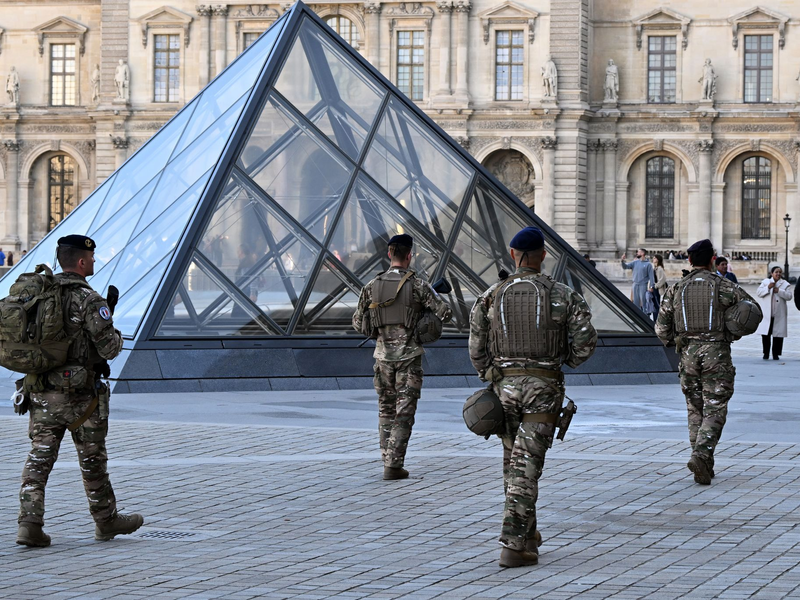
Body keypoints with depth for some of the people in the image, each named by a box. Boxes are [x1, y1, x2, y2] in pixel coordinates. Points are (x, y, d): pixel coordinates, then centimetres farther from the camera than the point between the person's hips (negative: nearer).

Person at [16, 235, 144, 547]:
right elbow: (109, 348, -18)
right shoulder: (89, 300, -15)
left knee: (39, 459, 4)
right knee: (92, 460, 10)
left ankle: (29, 524, -7)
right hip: (78, 395, -5)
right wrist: (115, 336, 5)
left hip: (41, 392, 5)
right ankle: (106, 521, 23)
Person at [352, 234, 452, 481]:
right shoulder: (417, 285, -8)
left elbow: (358, 324, 8)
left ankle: (389, 459, 14)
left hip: (383, 355, 3)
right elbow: (446, 313, -11)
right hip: (409, 355, -3)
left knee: (386, 410, 16)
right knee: (404, 413, 0)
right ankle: (393, 466, -6)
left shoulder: (372, 287, 1)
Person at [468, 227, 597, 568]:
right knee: (526, 466, -4)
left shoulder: (492, 297, 1)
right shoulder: (562, 296, -4)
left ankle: (527, 534, 28)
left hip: (505, 385, 2)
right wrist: (566, 361, 12)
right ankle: (514, 545, -11)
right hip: (544, 386, -2)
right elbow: (586, 340, -8)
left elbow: (477, 348, 0)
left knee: (513, 461, 19)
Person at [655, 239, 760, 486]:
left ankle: (704, 468, 11)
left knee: (696, 410, 12)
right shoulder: (723, 286, -2)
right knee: (714, 410, -1)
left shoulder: (676, 289, 5)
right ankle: (701, 455, -22)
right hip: (716, 354, -3)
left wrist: (674, 342, 23)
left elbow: (661, 328, 4)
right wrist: (732, 333, 18)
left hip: (688, 354, 3)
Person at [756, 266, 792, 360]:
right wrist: (768, 288, -14)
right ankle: (766, 353, 8)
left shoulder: (784, 284, 8)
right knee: (765, 334, -1)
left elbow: (789, 296, -3)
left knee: (778, 334, -1)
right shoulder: (766, 282, 10)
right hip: (766, 313, 0)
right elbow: (758, 292, 0)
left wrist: (779, 291, -14)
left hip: (779, 314, 0)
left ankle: (775, 354, 6)